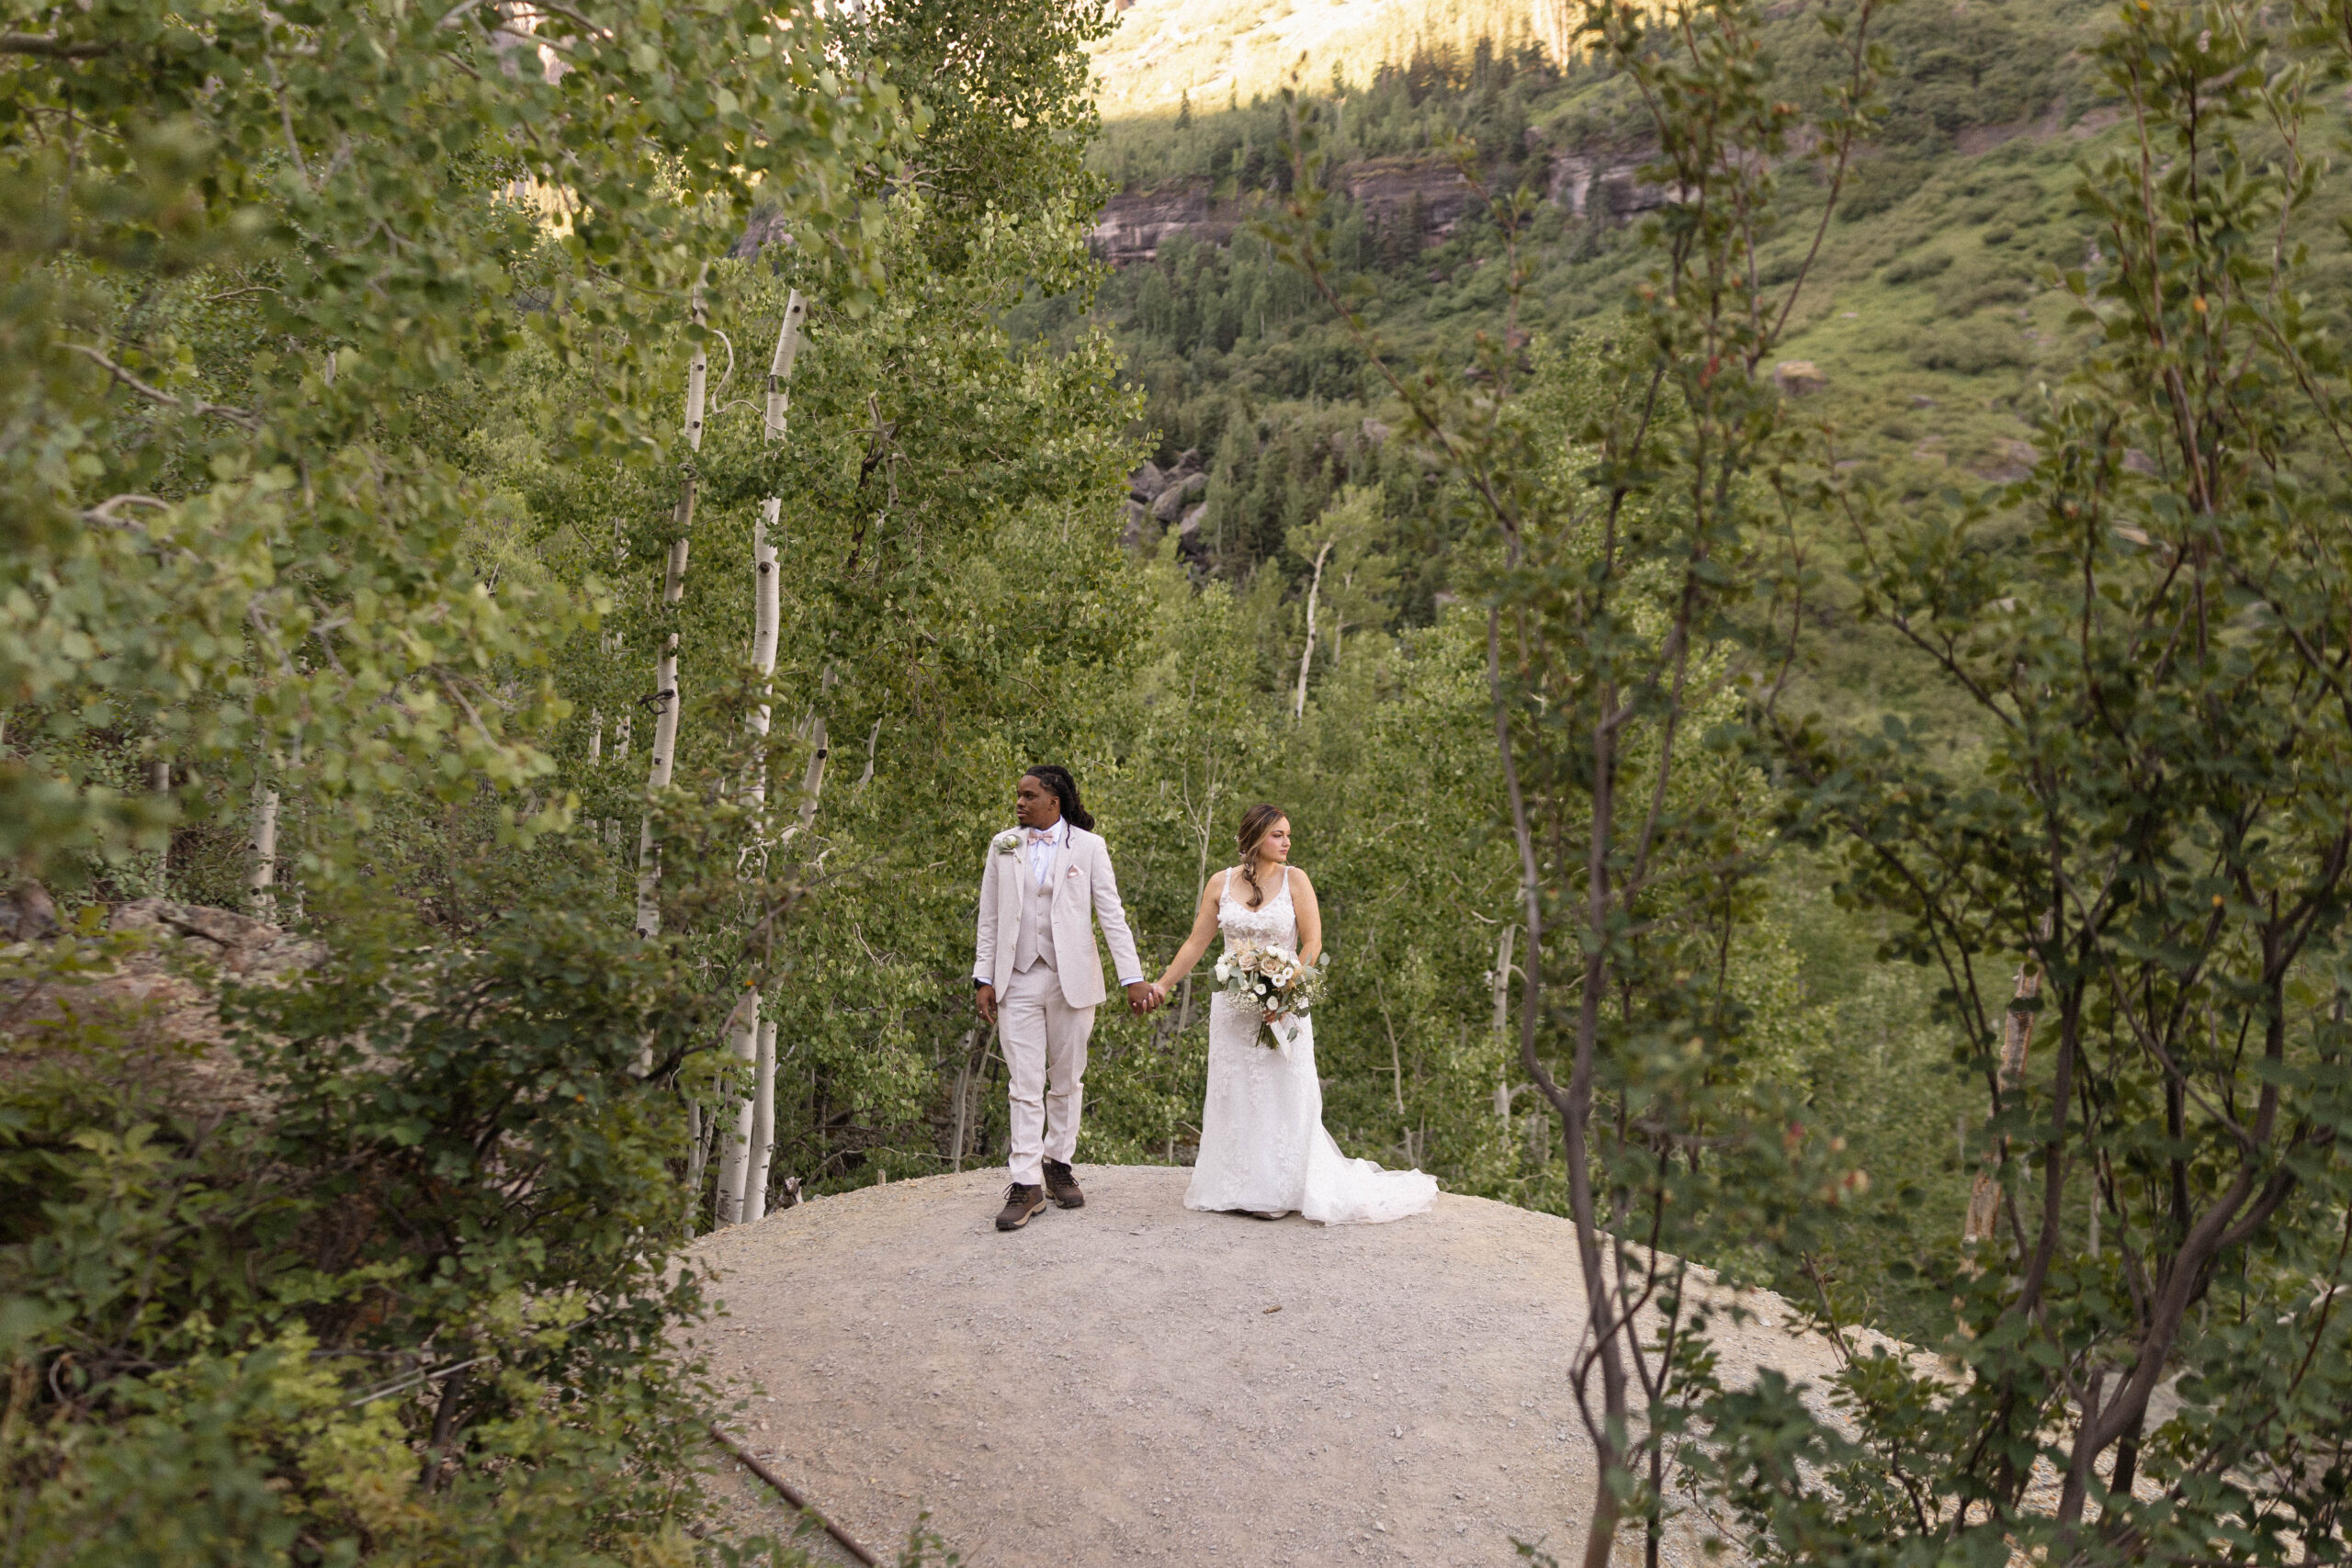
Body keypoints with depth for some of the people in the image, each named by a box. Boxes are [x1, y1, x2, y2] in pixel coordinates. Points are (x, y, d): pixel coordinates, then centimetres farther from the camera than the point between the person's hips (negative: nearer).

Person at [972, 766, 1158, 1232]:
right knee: (1025, 1086, -1)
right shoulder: (1003, 846, 7)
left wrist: (1133, 978, -9)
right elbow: (989, 918, 10)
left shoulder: (1088, 846, 0)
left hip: (1071, 980, -1)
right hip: (1017, 980, 1)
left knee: (1067, 1081, 10)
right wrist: (984, 978, 3)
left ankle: (1059, 1165, 26)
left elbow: (1112, 914, -2)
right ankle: (1027, 1184, 0)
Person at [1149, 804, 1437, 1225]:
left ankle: (1276, 1191, 10)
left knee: (1280, 1093, 0)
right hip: (1232, 1004, 2)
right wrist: (1163, 984, -1)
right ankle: (1237, 1188, 16)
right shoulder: (1221, 883, 2)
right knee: (1233, 1094, 6)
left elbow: (1312, 944, -6)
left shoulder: (1294, 879, -4)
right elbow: (1196, 943, 6)